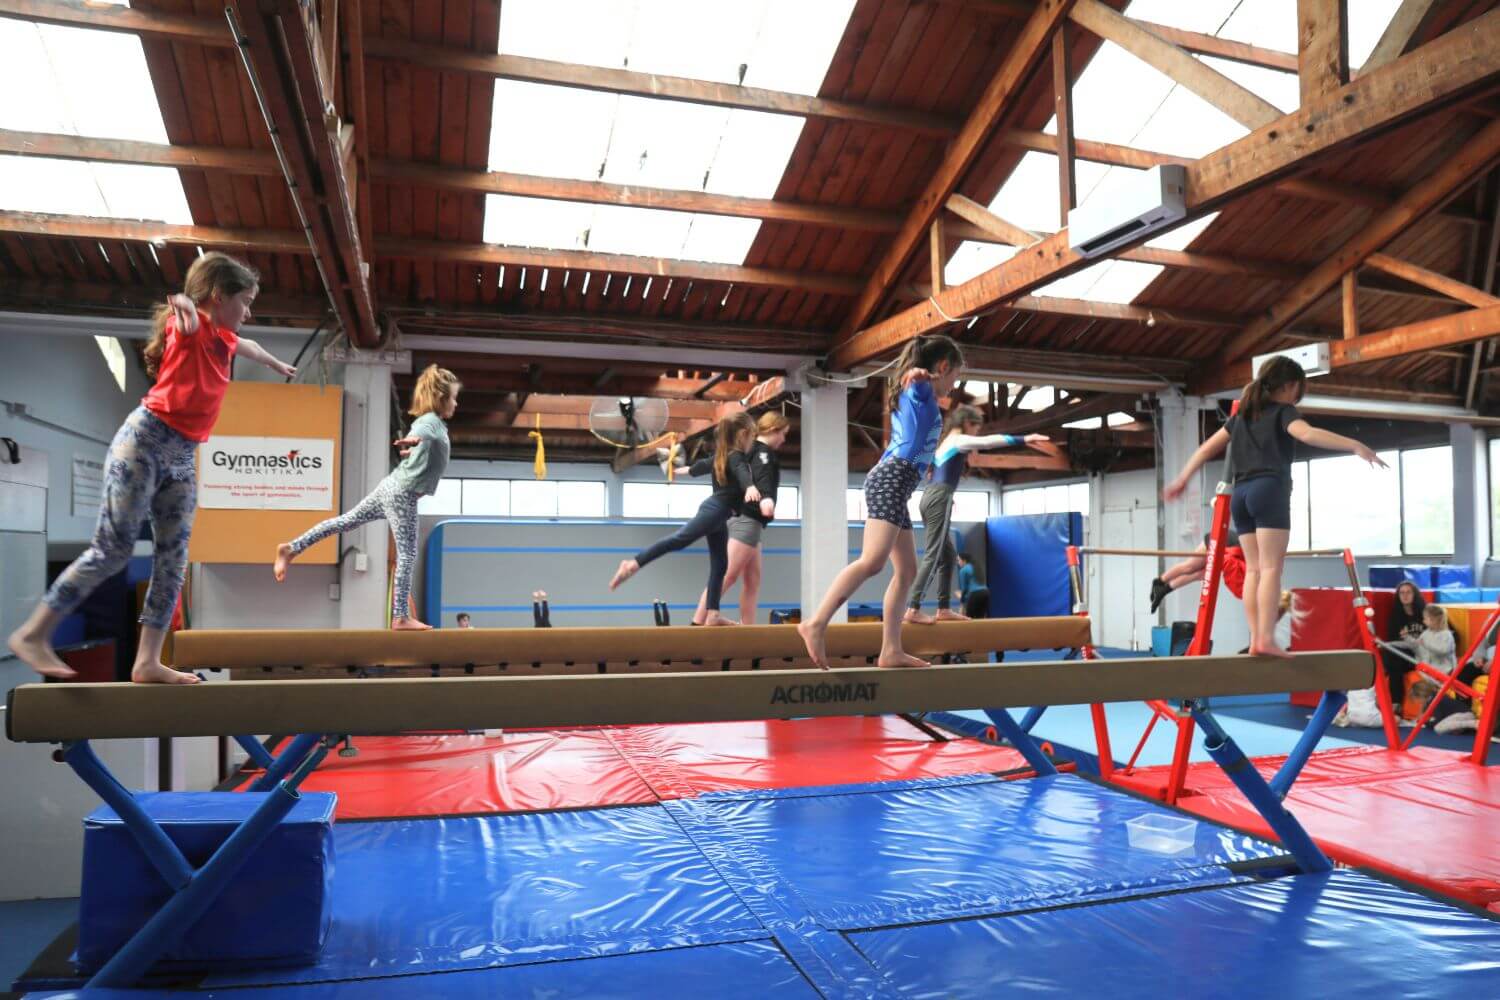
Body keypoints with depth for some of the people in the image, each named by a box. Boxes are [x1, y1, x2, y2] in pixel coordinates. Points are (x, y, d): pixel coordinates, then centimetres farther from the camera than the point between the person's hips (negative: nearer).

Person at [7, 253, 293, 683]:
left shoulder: (222, 337, 16)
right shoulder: (190, 326, -8)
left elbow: (245, 345, 40)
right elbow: (186, 314, -34)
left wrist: (277, 364, 60)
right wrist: (187, 308, -59)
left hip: (182, 457, 8)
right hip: (145, 441, -8)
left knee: (172, 560, 2)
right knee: (111, 550, -9)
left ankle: (148, 662, 4)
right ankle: (32, 633, 4)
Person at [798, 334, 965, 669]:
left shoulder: (911, 397, 28)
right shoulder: (922, 388, 1)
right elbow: (915, 379, -21)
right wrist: (916, 375, -39)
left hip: (892, 481, 10)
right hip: (892, 479, -10)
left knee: (907, 570, 6)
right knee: (872, 560, -23)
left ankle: (890, 650, 2)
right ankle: (816, 623, -30)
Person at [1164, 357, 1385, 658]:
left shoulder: (1242, 414, 23)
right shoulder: (1283, 411, 4)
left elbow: (1207, 448, 26)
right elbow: (1308, 434, -17)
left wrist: (1182, 479, 33)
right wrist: (1355, 446, -22)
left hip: (1240, 494, 7)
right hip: (1269, 490, -6)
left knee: (1254, 569, 5)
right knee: (1271, 567, -11)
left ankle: (1256, 639, 0)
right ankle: (1266, 639, -19)